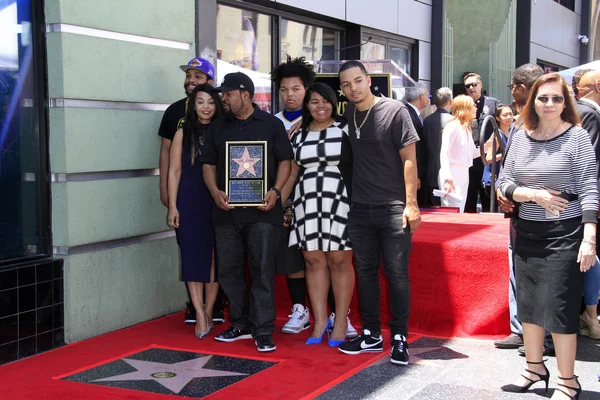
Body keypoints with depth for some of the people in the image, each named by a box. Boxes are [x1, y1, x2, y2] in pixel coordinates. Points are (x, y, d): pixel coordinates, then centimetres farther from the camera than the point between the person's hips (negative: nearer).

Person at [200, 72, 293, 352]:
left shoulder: (271, 125, 4)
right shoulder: (218, 127, 14)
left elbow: (284, 161, 4)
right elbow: (208, 164, 12)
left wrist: (275, 190, -12)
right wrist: (215, 191, -5)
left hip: (261, 211, -4)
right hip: (226, 210, 4)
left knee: (262, 270, -5)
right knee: (228, 270, 8)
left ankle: (263, 331, 0)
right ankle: (241, 324, 21)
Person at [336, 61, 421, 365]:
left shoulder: (394, 111, -7)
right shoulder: (347, 113, 7)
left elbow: (409, 158, -9)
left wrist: (411, 204, -14)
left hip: (393, 208, -5)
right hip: (359, 208, 5)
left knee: (396, 273, -1)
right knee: (365, 271, 11)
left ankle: (399, 338, 9)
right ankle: (371, 335, 22)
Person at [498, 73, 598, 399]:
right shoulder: (520, 137, 5)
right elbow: (504, 184, 6)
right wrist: (535, 195, -12)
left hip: (565, 234, -5)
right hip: (527, 233, 5)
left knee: (559, 308, -3)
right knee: (527, 304, 13)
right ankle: (535, 368, 31)